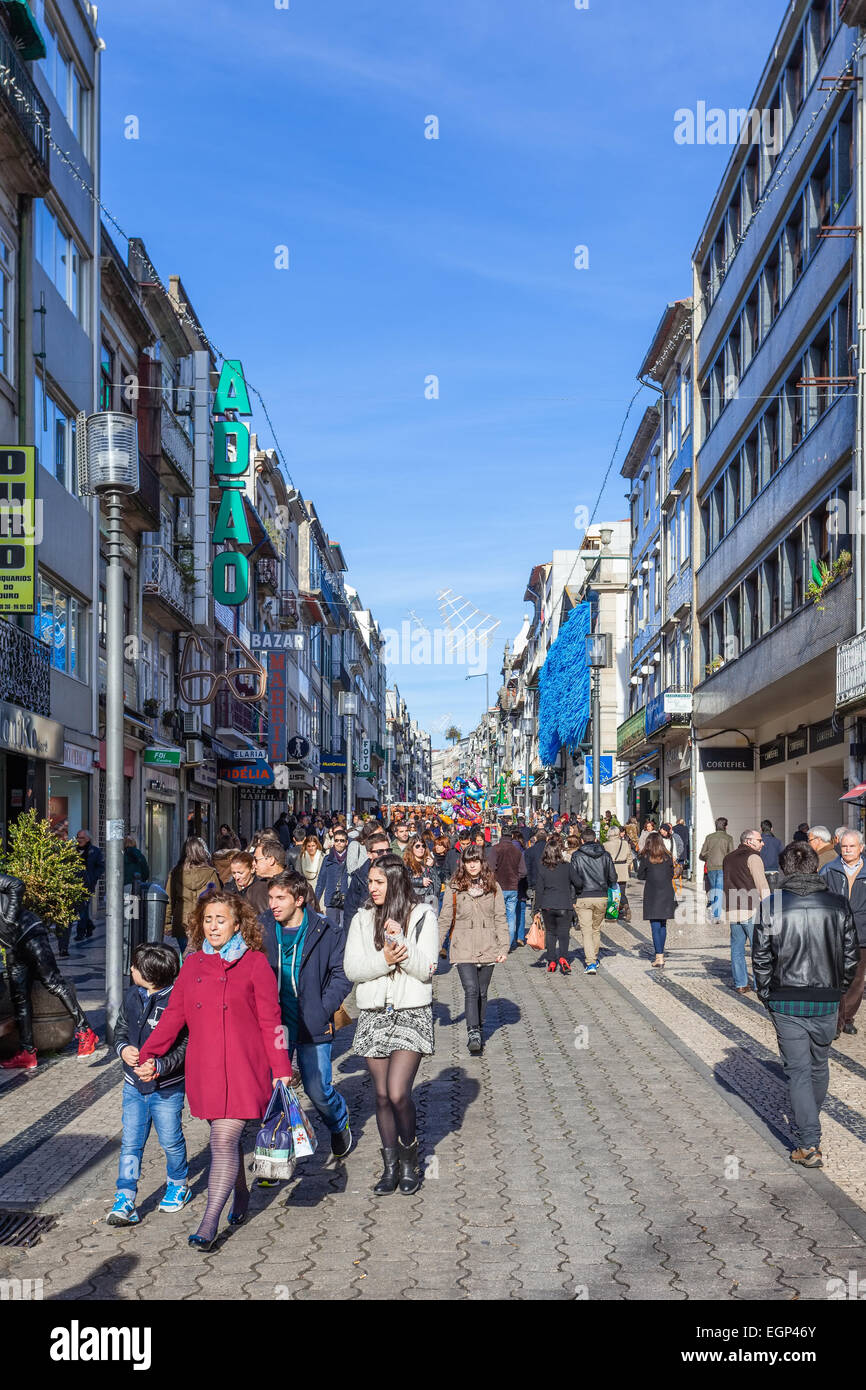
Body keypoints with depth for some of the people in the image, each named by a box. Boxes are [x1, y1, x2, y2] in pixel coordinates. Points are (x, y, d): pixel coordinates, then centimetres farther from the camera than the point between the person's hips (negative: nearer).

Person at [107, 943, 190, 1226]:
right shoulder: (132, 997, 2)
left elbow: (187, 1045, -18)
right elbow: (120, 1030, 15)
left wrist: (159, 1067, -29)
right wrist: (123, 1049, -7)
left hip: (167, 1088, -5)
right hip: (134, 1086, 5)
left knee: (171, 1141, 11)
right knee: (130, 1144, 3)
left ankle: (178, 1185, 35)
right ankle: (125, 1201, 7)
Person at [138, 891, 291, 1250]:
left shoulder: (255, 963, -2)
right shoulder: (193, 964, 10)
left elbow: (270, 1020, -3)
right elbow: (173, 1014, 11)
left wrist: (281, 1068, -5)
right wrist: (147, 1055, 2)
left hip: (243, 1067, -4)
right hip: (204, 1069, 4)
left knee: (224, 1141, -10)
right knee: (226, 1137, 14)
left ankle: (209, 1224, -6)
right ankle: (241, 1196, 36)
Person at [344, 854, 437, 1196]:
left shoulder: (421, 917, -2)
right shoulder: (362, 920, 6)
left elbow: (425, 969, -9)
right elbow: (351, 968, -1)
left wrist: (400, 940, -23)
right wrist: (383, 960, -17)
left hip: (412, 1013, -3)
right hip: (374, 1014, 3)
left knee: (398, 1093, -12)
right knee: (382, 1096, 7)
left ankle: (409, 1157, 13)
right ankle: (390, 1166, 22)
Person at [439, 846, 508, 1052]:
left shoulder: (493, 887, 6)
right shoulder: (454, 888, 2)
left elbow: (501, 919, 6)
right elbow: (445, 920, 6)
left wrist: (504, 947, -1)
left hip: (488, 948, 2)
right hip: (463, 948, -2)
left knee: (482, 993, 9)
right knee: (471, 990, -15)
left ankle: (478, 1032, 22)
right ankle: (473, 1033, -18)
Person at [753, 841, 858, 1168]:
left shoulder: (770, 907, -9)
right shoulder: (839, 904, -4)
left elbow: (761, 960, -5)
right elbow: (851, 955, 2)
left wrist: (766, 995, 9)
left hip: (787, 1003, -2)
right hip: (827, 1000, 2)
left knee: (798, 1070, 4)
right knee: (820, 1065, 21)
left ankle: (809, 1143, -3)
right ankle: (810, 1123, 41)